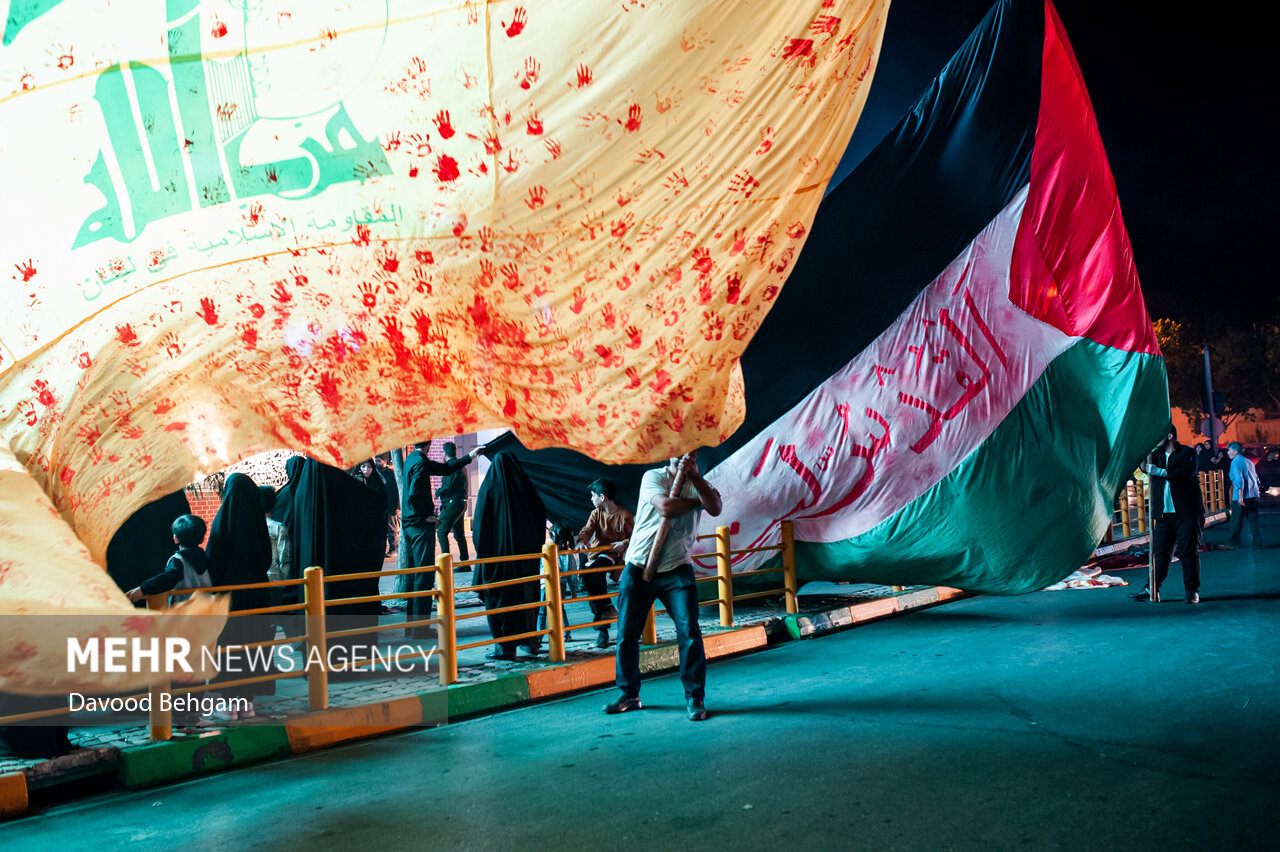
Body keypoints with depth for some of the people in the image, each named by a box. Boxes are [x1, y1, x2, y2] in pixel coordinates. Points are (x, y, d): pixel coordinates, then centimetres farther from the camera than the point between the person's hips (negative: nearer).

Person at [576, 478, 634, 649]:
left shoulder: (625, 516, -6)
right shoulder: (596, 513, 9)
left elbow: (633, 537, 1)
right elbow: (587, 529, -4)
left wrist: (624, 543, -20)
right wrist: (582, 541, -26)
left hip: (612, 554, -6)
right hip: (596, 553, 6)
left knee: (589, 575, -32)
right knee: (593, 586, -3)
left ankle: (607, 607, -18)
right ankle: (602, 632, 4)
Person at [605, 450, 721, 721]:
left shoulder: (699, 485, 8)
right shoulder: (653, 477, -1)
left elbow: (715, 508, -14)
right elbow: (665, 507, -19)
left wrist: (694, 476, -21)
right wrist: (695, 501, -6)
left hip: (676, 571, 1)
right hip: (638, 568, -1)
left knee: (689, 632, -10)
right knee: (626, 634, 5)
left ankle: (695, 698, 4)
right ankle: (629, 695, 22)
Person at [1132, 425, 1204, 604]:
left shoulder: (1187, 453, -2)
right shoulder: (1157, 454, 16)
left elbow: (1186, 473, -18)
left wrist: (1160, 471, -19)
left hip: (1186, 513, -5)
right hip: (1164, 513, 5)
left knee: (1189, 551, -1)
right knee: (1160, 551, 2)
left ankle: (1192, 591, 6)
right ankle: (1151, 589, 3)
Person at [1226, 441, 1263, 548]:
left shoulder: (1235, 462, -8)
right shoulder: (1249, 462, 17)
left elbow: (1239, 479, -19)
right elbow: (1256, 478, 21)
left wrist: (1240, 496, -22)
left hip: (1242, 496, -7)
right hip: (1253, 495, 7)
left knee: (1236, 519, 4)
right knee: (1253, 519, 7)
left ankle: (1234, 541, 11)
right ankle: (1257, 542, 5)